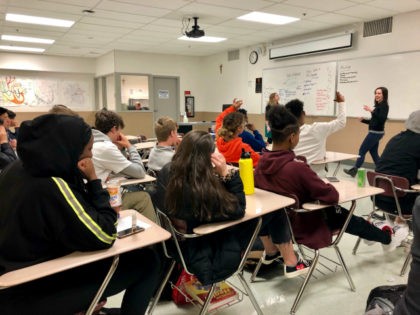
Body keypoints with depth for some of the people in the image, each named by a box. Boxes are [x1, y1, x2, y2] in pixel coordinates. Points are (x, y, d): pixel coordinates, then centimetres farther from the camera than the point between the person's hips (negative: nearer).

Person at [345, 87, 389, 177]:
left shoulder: (384, 105, -12)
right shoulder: (378, 105, 14)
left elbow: (382, 119, -26)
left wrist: (372, 111, -31)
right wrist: (363, 120, 10)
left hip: (376, 132, -10)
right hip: (375, 132, 10)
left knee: (362, 150, -4)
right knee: (373, 152, 12)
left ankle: (354, 170, 3)